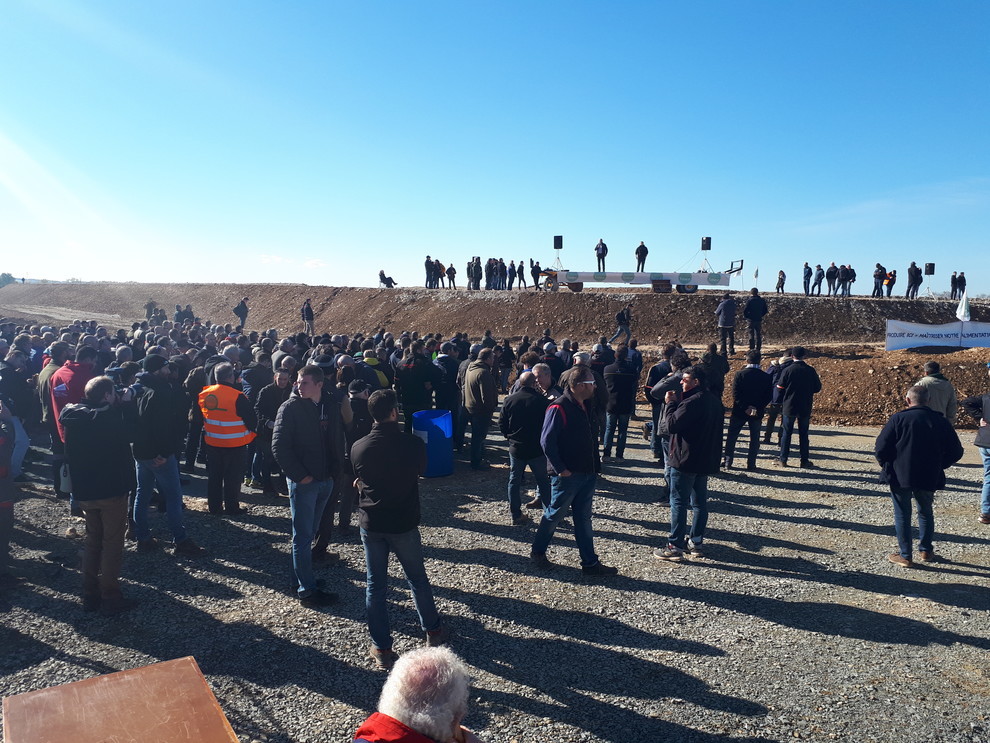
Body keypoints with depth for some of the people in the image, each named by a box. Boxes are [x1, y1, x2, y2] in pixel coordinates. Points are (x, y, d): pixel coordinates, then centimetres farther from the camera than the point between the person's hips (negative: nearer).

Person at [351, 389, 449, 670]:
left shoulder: (358, 448, -9)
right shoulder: (413, 444, -16)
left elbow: (358, 481, 6)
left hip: (370, 524, 1)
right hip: (404, 524, -1)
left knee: (376, 585, 12)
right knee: (417, 578, 18)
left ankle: (381, 648, 21)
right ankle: (433, 630, 36)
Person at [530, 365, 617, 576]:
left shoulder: (584, 406, 9)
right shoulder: (559, 408, -19)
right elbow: (547, 441, -20)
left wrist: (595, 466, 11)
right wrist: (560, 469, -19)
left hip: (586, 473, 8)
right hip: (567, 474, -8)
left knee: (584, 518, 14)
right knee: (554, 514, 8)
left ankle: (590, 563, 22)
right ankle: (537, 552, 27)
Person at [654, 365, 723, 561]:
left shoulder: (692, 402, -21)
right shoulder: (714, 400, 10)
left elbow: (671, 425, -21)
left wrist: (670, 403, -11)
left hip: (685, 460, -9)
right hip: (706, 460, 9)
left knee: (678, 502, -2)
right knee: (700, 502, 14)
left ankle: (675, 546, 2)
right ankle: (696, 542, 23)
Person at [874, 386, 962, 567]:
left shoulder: (898, 418, -10)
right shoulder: (941, 421, 0)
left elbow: (881, 449, -13)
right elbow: (956, 452, 3)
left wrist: (887, 465, 5)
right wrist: (938, 466, 17)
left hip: (900, 477, -3)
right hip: (928, 477, 3)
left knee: (902, 515, 8)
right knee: (926, 512, 23)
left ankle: (905, 556, 12)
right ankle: (926, 551, 32)